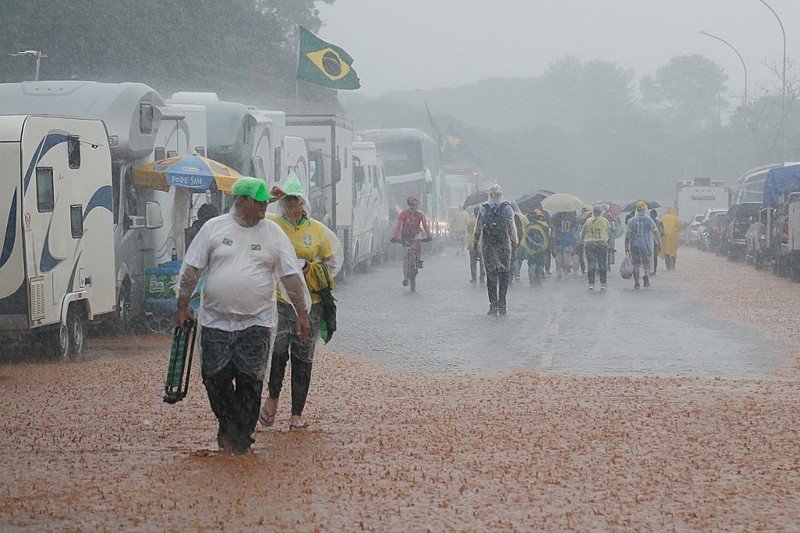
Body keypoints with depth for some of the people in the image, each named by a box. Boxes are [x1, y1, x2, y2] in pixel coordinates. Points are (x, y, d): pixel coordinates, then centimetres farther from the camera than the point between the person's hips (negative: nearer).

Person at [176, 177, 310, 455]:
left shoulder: (273, 233, 4)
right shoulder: (213, 228, 2)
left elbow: (291, 275, 5)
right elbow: (192, 269, 4)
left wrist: (301, 312, 1)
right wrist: (183, 307, 0)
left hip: (256, 323, 0)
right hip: (216, 322, 0)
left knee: (249, 381, -3)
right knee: (216, 379, 1)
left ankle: (241, 438, 7)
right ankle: (227, 425, 23)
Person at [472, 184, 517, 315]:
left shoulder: (483, 209, 1)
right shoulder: (507, 208, -1)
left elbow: (477, 230, 0)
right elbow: (512, 230, -2)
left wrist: (475, 246, 8)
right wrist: (514, 249, 2)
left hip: (487, 246, 0)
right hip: (504, 246, 0)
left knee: (491, 276, 6)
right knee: (503, 276, 8)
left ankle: (493, 306, 2)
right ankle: (502, 305, 1)